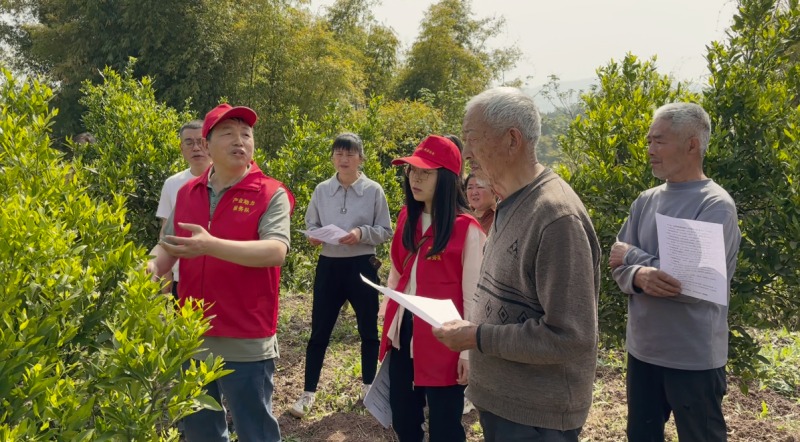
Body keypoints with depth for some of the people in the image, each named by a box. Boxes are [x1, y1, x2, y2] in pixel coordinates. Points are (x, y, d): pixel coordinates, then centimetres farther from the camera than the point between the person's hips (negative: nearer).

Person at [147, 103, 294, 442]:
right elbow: (168, 246, 13)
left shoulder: (271, 194, -9)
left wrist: (211, 245, -31)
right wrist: (152, 267, -10)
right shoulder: (186, 192, 7)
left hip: (246, 343, -5)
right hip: (192, 338, 5)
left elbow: (276, 251, -23)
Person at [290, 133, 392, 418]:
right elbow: (310, 224, 11)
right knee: (319, 331, 5)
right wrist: (314, 235, -11)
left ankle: (369, 386, 31)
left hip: (362, 266, -1)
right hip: (329, 265, 2)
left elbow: (385, 231, -2)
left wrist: (362, 233, -20)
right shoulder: (321, 190, 2)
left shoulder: (374, 190, -5)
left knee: (368, 329, 12)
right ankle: (308, 393, 17)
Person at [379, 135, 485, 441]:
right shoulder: (407, 217, 7)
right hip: (403, 334, 6)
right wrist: (388, 321, 15)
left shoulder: (467, 228, -13)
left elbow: (473, 294, -12)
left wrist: (469, 350, -11)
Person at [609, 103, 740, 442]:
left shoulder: (716, 205, -15)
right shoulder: (646, 201, 4)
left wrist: (634, 257, -13)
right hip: (642, 350, 6)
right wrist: (639, 276, -23)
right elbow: (618, 265, 1)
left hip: (693, 359, -6)